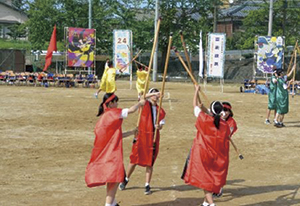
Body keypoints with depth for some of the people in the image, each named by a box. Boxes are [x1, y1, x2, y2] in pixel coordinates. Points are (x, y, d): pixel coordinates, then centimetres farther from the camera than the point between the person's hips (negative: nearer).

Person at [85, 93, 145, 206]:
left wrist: (132, 132, 18)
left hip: (105, 153, 9)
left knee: (111, 178, 19)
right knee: (116, 178, -7)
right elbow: (132, 110, -9)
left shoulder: (104, 116, 15)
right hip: (112, 152, -9)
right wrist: (140, 103, 10)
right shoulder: (113, 112, -10)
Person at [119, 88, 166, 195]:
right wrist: (153, 94, -31)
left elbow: (161, 124, 9)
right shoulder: (145, 105, 0)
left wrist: (159, 126, -13)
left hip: (153, 137, 2)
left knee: (150, 162, 5)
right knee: (134, 159, 4)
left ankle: (147, 185, 13)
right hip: (142, 135, -2)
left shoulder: (160, 110, 9)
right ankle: (125, 180, 25)